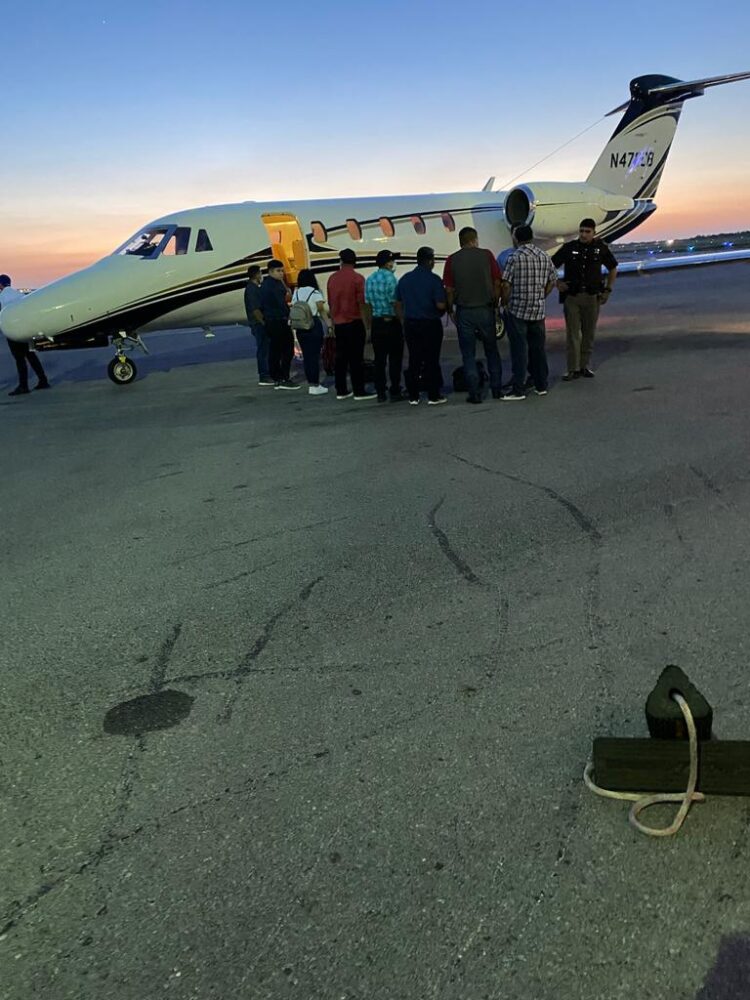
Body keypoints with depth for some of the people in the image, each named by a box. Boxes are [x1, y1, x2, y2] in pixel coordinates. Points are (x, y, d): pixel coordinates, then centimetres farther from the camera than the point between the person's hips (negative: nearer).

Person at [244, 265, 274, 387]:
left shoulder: (254, 287, 16)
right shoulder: (251, 289, -15)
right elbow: (255, 309, -21)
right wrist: (263, 322, -18)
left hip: (260, 324, 10)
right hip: (258, 324, -10)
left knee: (264, 349, 14)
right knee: (262, 350, -8)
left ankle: (265, 375, 20)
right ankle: (263, 377, -6)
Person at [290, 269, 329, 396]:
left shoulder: (296, 293, 8)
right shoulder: (316, 293, -5)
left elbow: (293, 310, 5)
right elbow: (322, 311, -8)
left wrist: (294, 325, 10)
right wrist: (327, 324, -2)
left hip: (300, 327, 5)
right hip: (314, 326, -5)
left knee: (306, 355, 10)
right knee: (315, 355, -2)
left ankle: (310, 384, 16)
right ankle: (315, 386, -1)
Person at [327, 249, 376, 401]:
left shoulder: (332, 278, 7)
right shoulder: (357, 278, -9)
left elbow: (330, 303, 12)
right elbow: (361, 304, -12)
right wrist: (366, 326, -7)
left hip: (338, 324, 5)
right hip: (354, 323, -5)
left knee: (340, 357, 9)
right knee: (356, 359, -2)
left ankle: (341, 391, 11)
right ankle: (359, 391, 0)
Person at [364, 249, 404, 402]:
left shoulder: (370, 279, 9)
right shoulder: (389, 277, -10)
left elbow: (368, 304, 12)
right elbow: (395, 302, -14)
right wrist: (403, 321, -8)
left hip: (376, 322, 6)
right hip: (391, 321, -6)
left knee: (379, 359, 7)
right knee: (395, 358, 1)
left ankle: (380, 393, 9)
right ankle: (395, 392, 2)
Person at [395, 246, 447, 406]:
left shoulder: (404, 279, 6)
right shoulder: (434, 279, -11)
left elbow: (398, 303, 12)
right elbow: (440, 305, -17)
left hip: (410, 324, 5)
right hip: (430, 324, -5)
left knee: (414, 360, 10)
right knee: (431, 360, 2)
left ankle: (413, 396, 12)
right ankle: (433, 396, 3)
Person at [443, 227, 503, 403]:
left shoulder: (452, 260, -2)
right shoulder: (486, 255, 0)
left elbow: (449, 289, -4)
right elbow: (497, 283, -1)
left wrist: (450, 310, 8)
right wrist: (495, 304, 10)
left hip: (464, 312, -1)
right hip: (486, 309, 1)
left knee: (469, 354, 6)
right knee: (492, 351, 15)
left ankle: (474, 394, 4)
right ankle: (496, 389, 18)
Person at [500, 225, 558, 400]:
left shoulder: (515, 257, -11)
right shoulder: (545, 257, 7)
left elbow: (506, 284, -14)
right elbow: (552, 281, 12)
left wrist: (505, 303, 0)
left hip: (517, 310, -5)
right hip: (538, 310, 5)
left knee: (519, 349, -2)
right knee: (538, 348, 14)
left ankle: (519, 389, -2)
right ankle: (541, 386, 21)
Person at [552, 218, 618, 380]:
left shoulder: (601, 248, 2)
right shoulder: (569, 247, -2)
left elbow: (613, 269, 15)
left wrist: (607, 290, 7)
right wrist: (557, 283, -5)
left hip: (592, 297, 2)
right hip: (571, 296, -2)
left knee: (589, 333, 6)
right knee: (572, 333, -3)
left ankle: (585, 366, 17)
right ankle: (573, 369, 0)